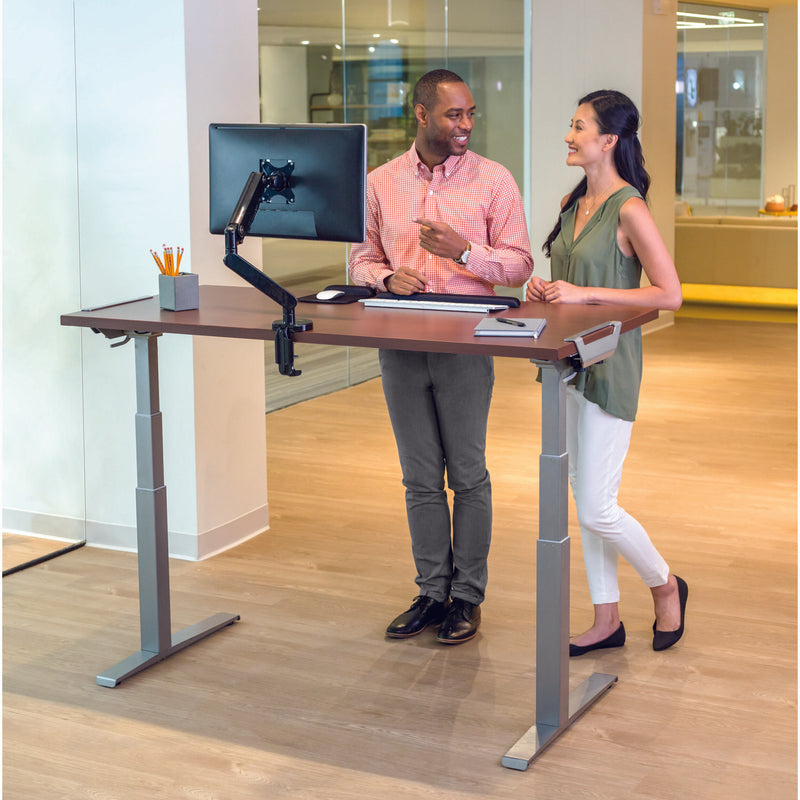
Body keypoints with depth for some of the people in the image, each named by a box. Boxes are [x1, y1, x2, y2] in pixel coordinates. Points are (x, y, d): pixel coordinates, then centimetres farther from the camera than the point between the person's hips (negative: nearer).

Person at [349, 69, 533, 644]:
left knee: (467, 475, 4)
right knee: (421, 478, 10)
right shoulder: (380, 183, 7)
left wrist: (464, 251, -18)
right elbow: (363, 258, 12)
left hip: (466, 345, -2)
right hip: (400, 344, 3)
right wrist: (388, 278, -10)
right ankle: (432, 592, 21)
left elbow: (519, 264, -2)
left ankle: (468, 596, 15)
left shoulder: (494, 180, 0)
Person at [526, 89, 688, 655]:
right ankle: (607, 620, 22)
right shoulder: (573, 204, 10)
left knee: (596, 509, -5)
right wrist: (546, 288, 1)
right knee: (586, 502, 12)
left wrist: (584, 294, -21)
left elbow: (670, 294, -18)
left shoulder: (629, 210, -15)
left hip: (610, 366, -8)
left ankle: (666, 586, 21)